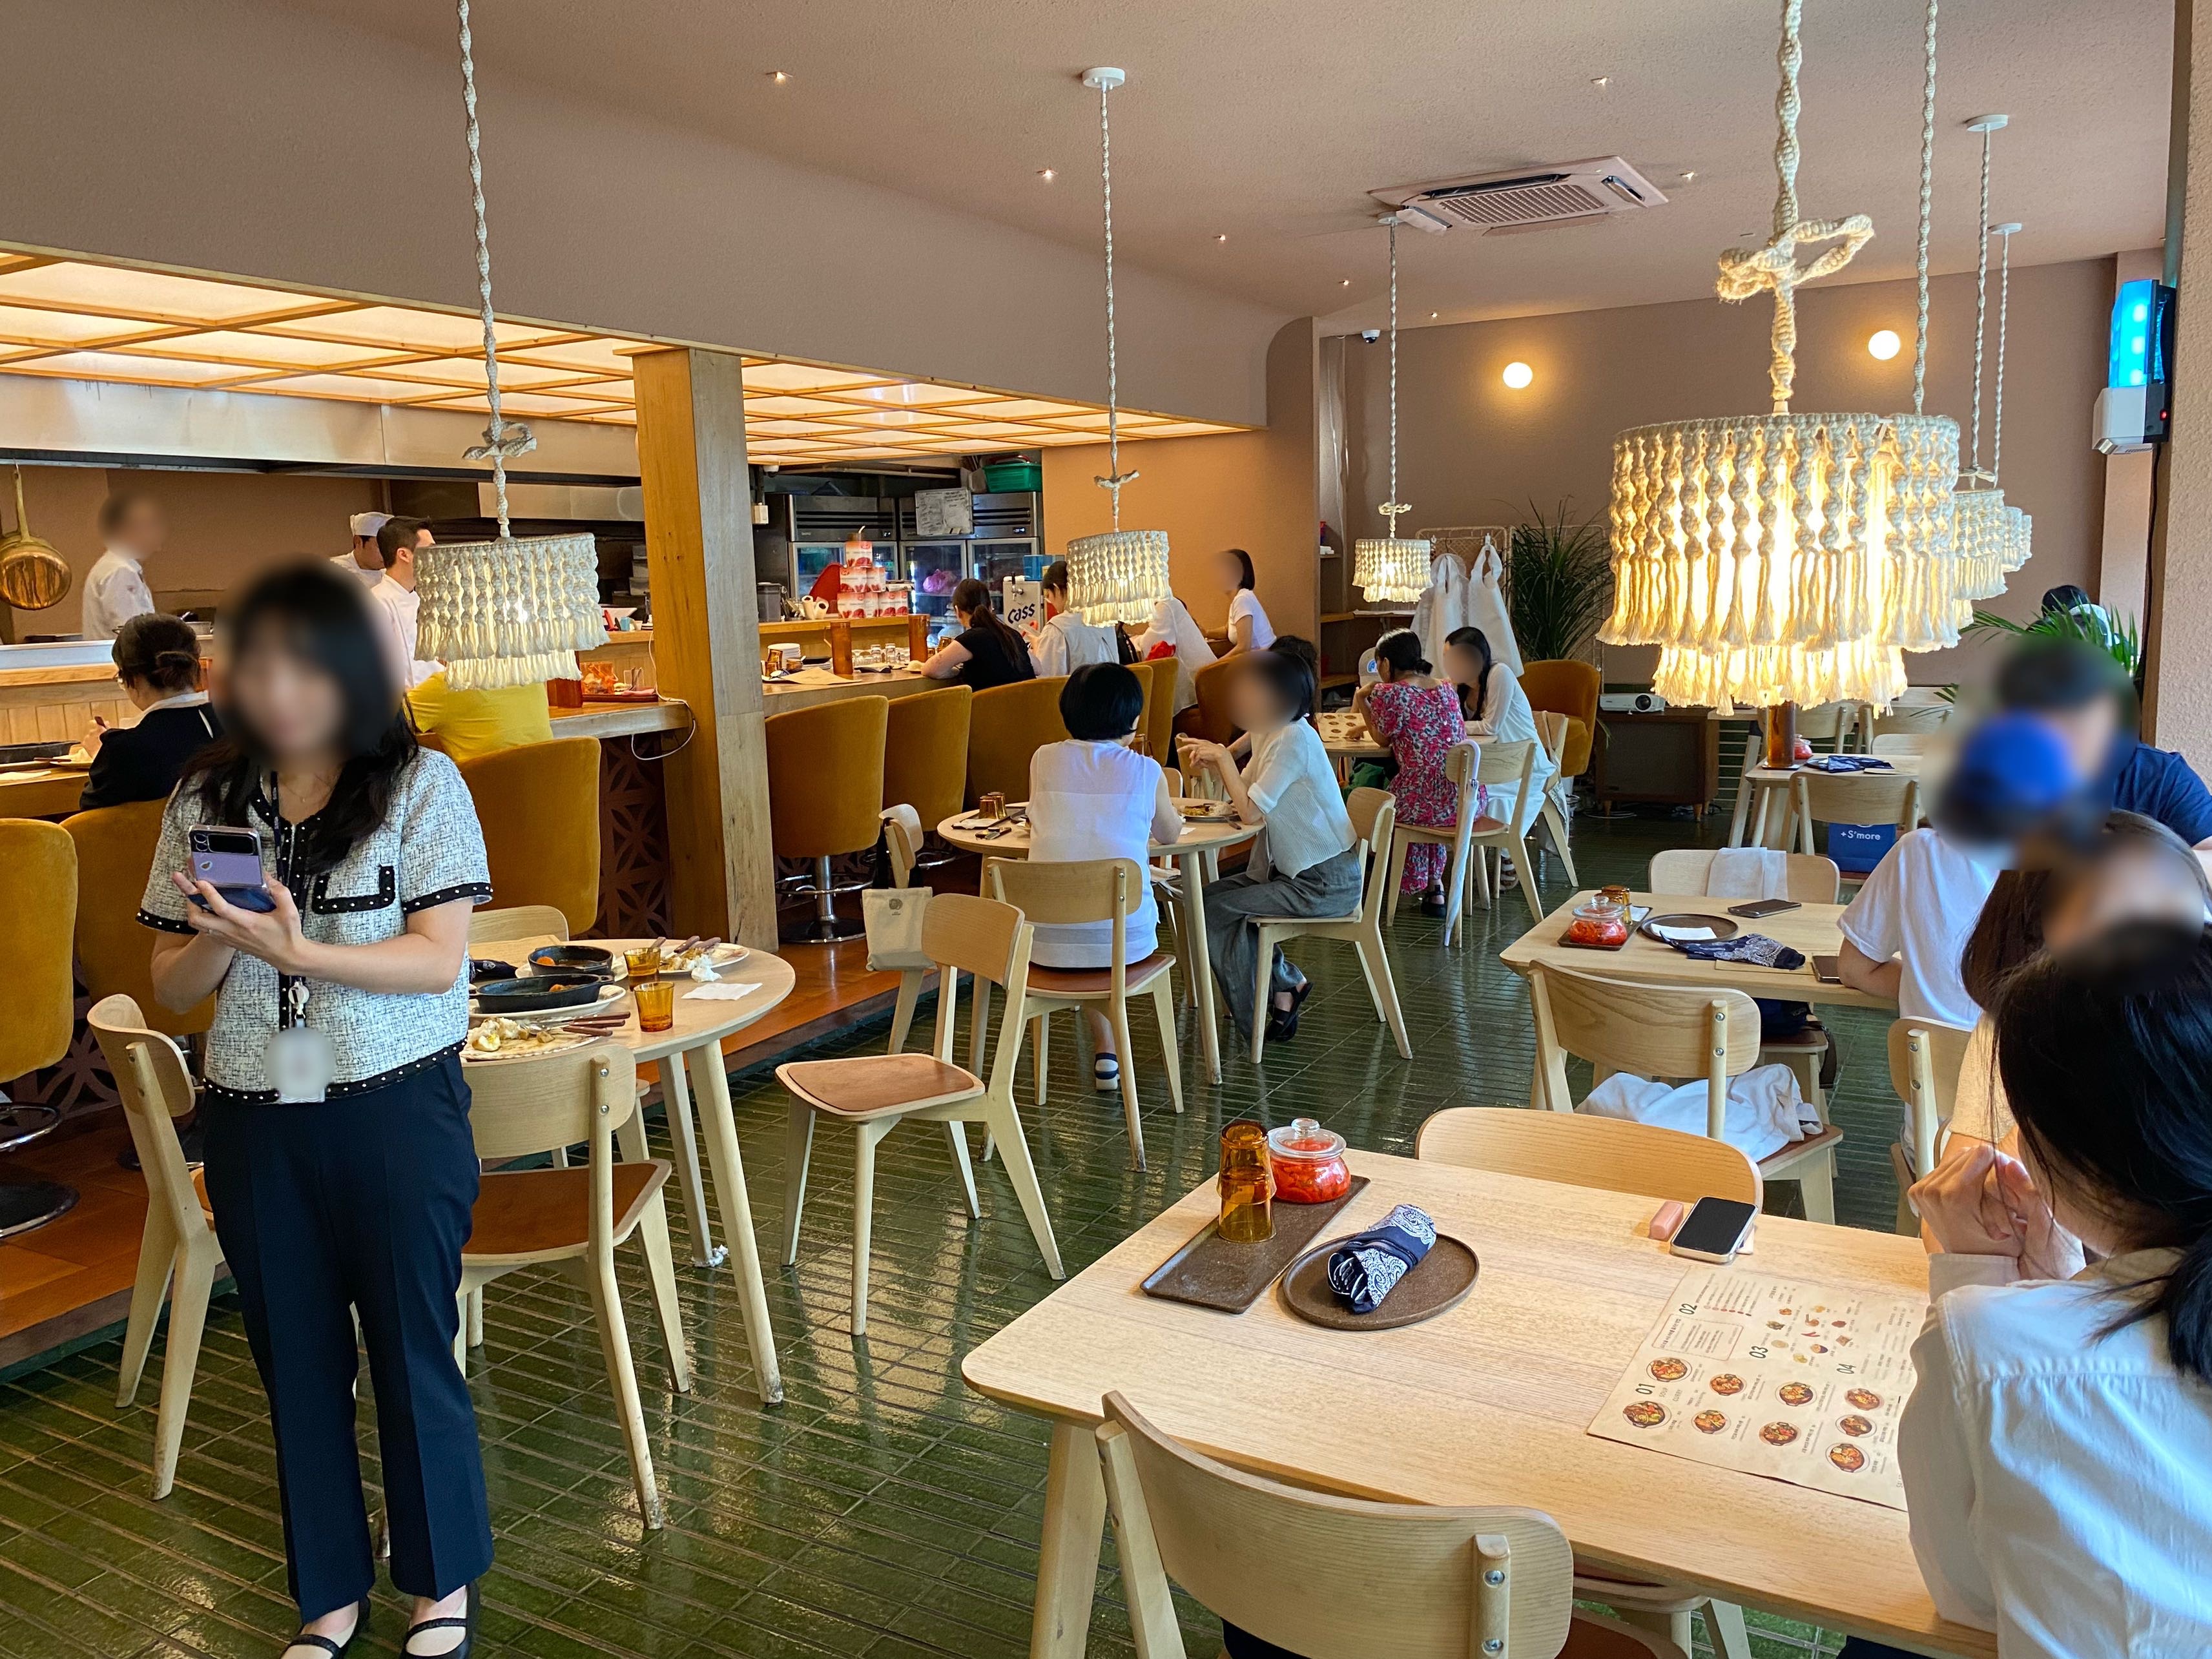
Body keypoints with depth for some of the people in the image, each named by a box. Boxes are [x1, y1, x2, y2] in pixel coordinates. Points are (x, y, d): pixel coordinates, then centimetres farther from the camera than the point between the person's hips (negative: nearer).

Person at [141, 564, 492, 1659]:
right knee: (295, 1360, 14)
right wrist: (220, 940, -16)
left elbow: (438, 957, -13)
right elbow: (172, 987, 6)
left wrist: (299, 951, -25)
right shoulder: (204, 800, 5)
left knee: (412, 1349, 7)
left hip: (398, 1113, -4)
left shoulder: (421, 784, -7)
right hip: (254, 1119, 4)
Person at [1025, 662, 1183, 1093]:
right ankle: (1107, 1056, 40)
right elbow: (1170, 833, 18)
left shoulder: (1043, 760, 2)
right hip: (1125, 938, -1)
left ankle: (1104, 1051, 35)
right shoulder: (1145, 771, -2)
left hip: (1047, 943, 1)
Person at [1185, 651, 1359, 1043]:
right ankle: (1284, 986, 11)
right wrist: (1216, 763, -6)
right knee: (1214, 895, 5)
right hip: (1294, 869, 10)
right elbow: (1245, 795, 10)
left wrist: (1224, 757, -16)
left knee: (1215, 909, -11)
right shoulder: (1271, 733, 8)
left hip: (1325, 882, -10)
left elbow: (1250, 811, -25)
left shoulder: (1294, 739, -22)